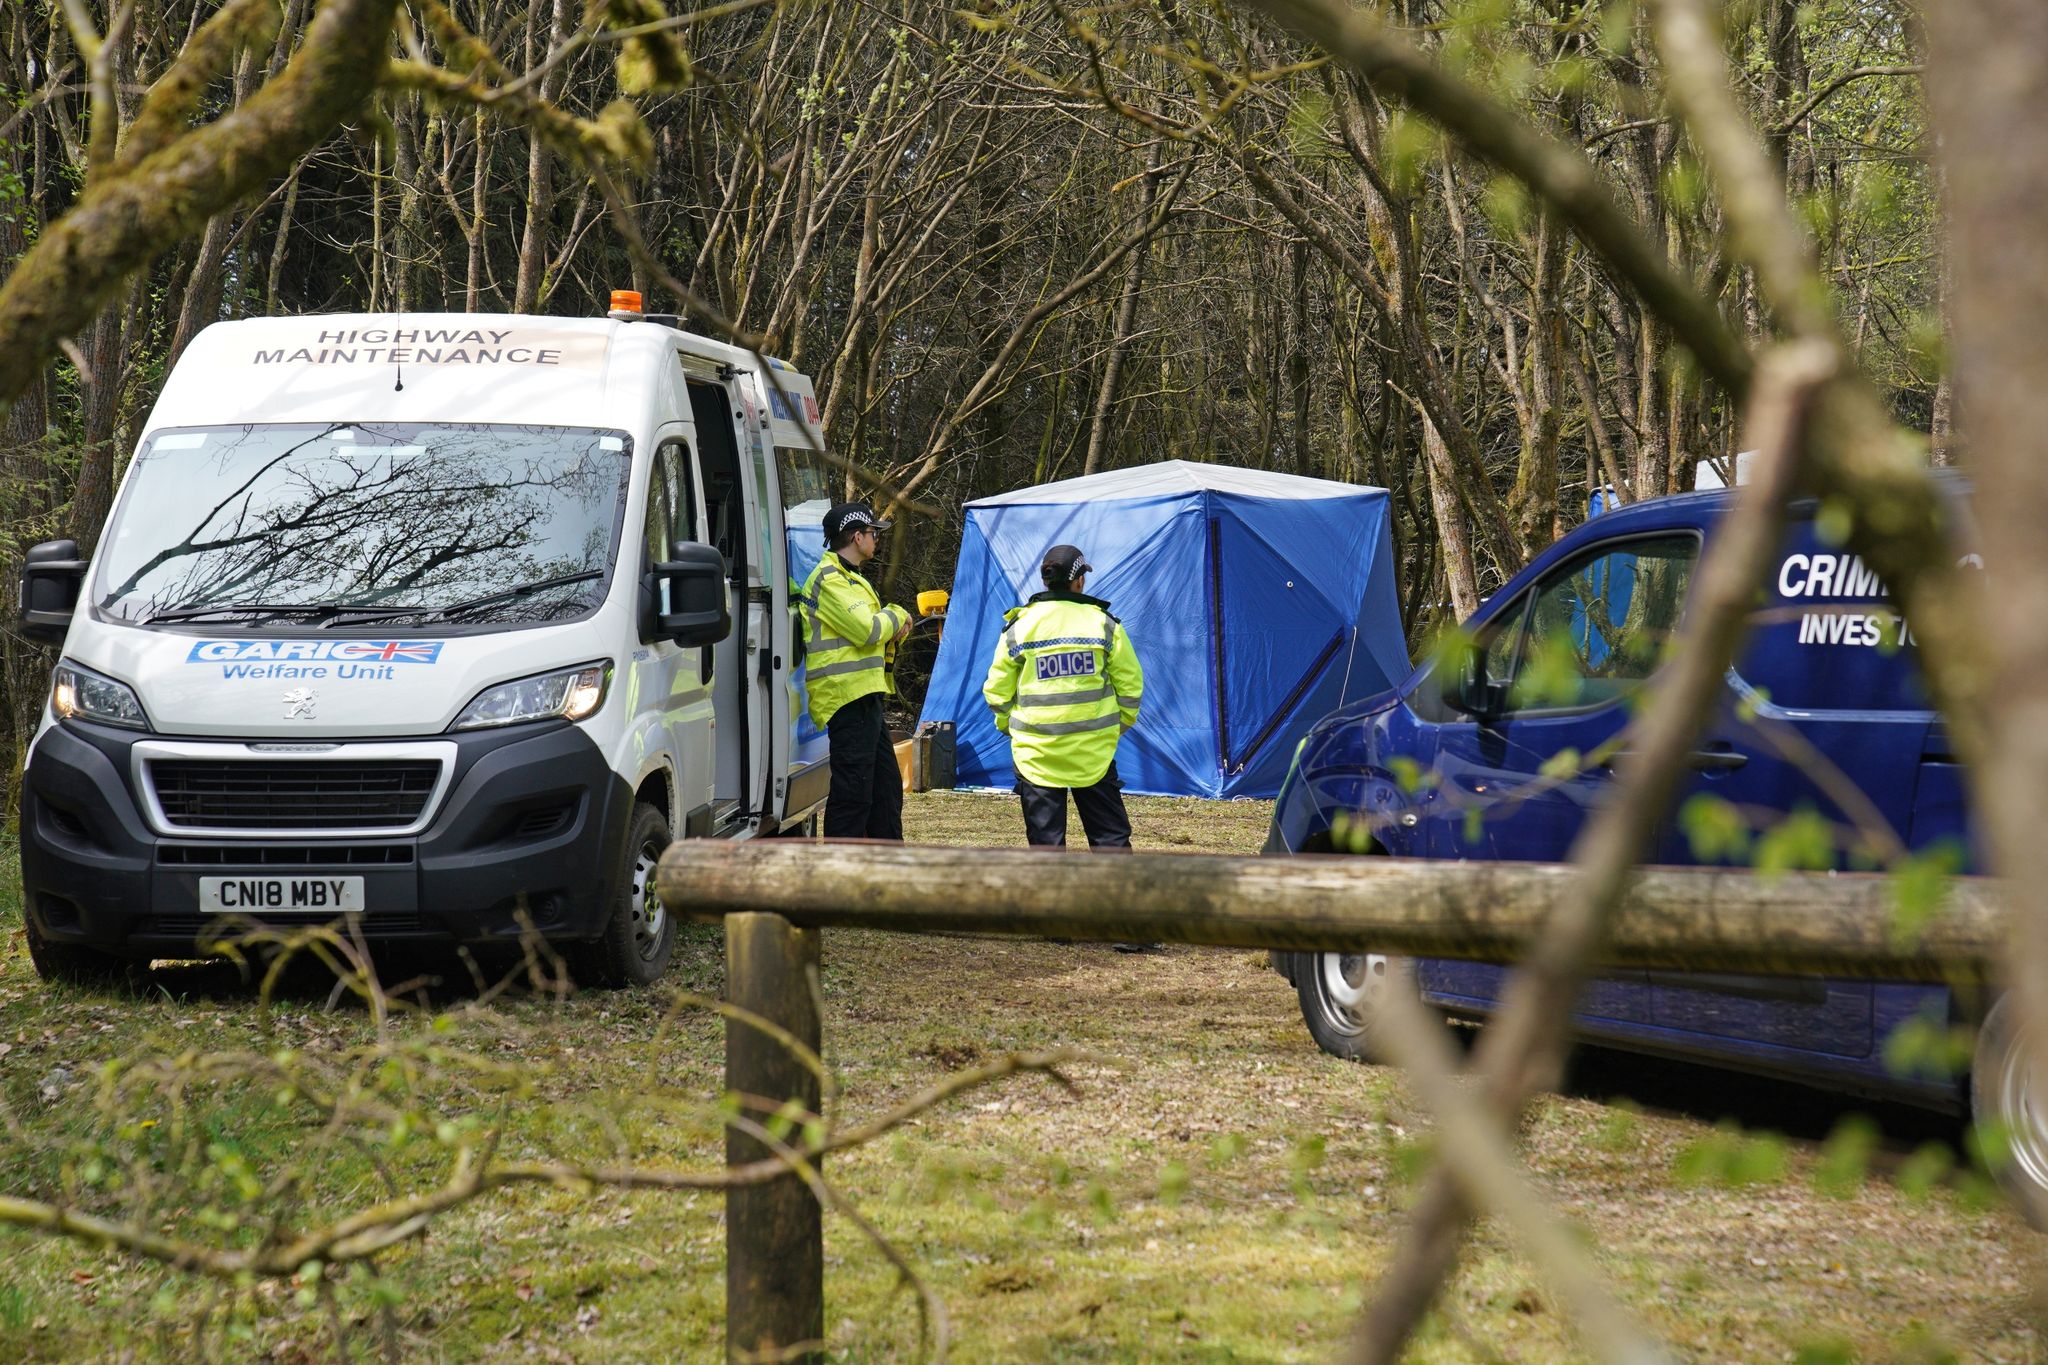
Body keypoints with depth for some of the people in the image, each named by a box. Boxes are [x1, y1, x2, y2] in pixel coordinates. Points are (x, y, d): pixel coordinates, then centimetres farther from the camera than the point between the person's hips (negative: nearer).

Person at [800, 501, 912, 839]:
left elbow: (879, 629, 24)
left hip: (865, 697, 11)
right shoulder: (829, 580, -12)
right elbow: (868, 629, -21)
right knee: (853, 791, -12)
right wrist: (895, 616, -1)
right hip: (848, 697, -11)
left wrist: (896, 622, 1)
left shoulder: (848, 578, 22)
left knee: (886, 786, 15)